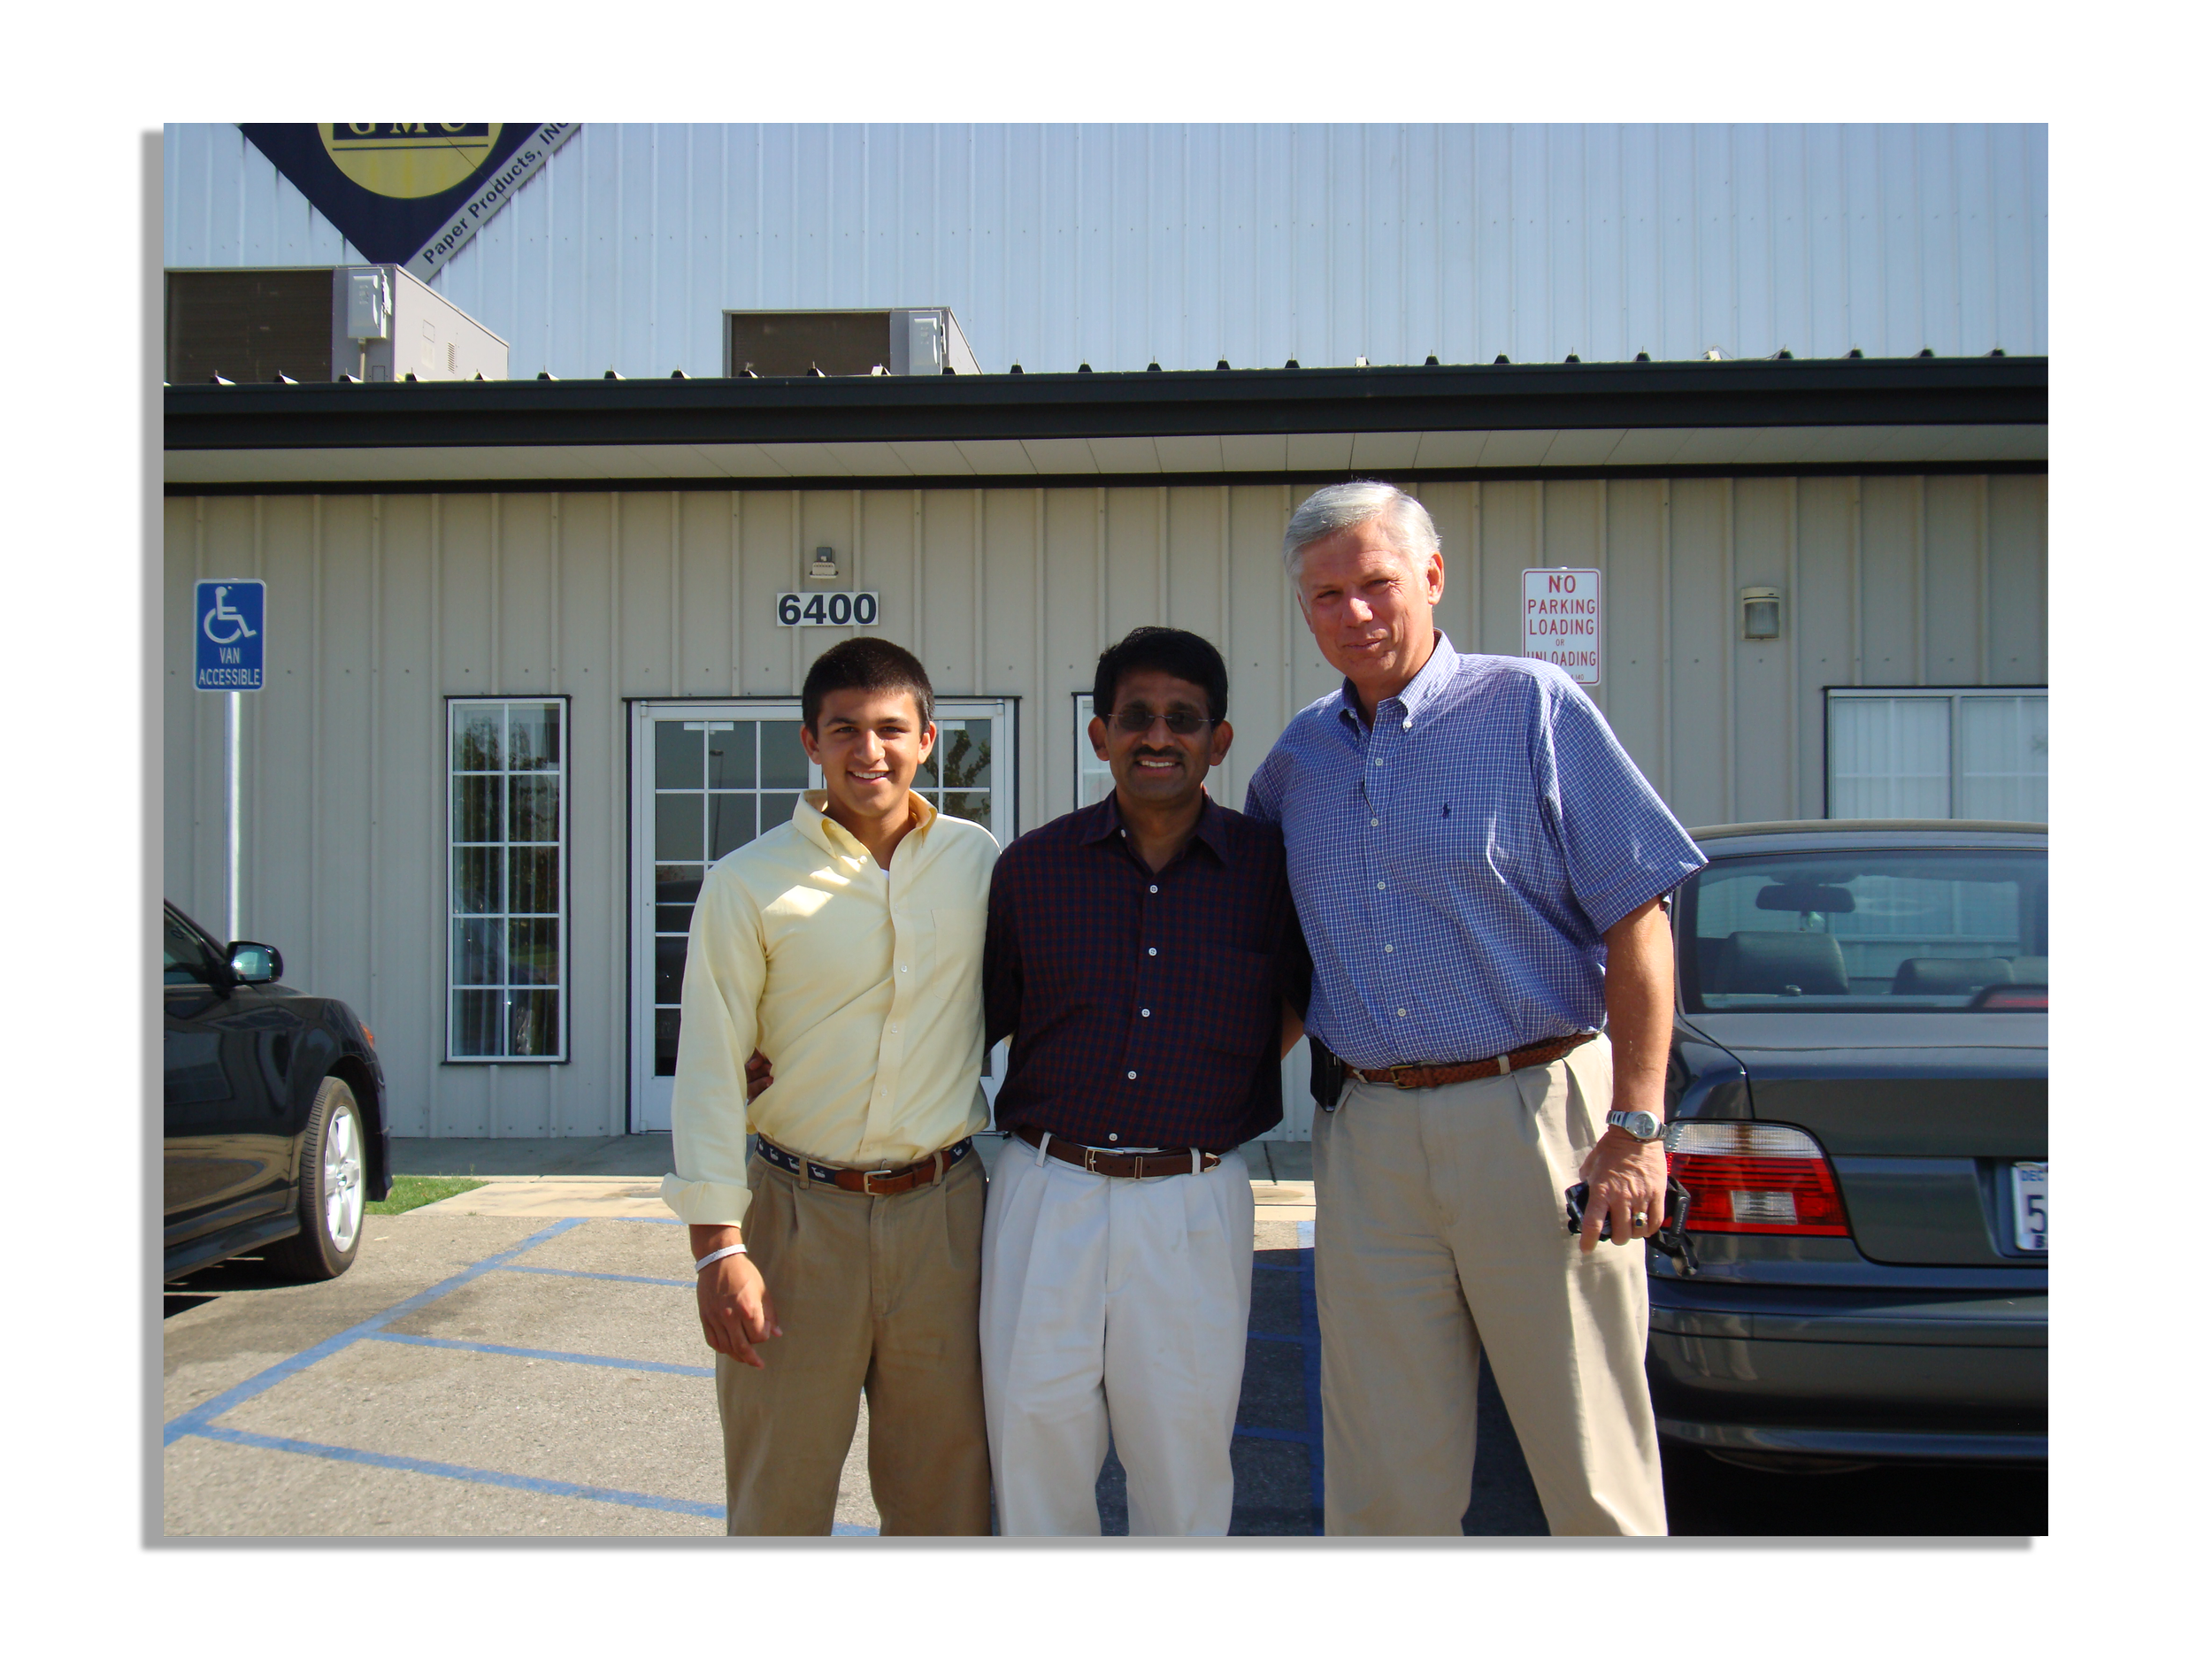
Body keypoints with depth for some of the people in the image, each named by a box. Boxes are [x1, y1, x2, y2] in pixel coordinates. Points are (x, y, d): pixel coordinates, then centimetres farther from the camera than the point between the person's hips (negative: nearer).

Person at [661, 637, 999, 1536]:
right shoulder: (749, 885, -4)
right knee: (780, 1490, 6)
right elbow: (709, 1068, -5)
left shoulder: (978, 860, 4)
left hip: (943, 1209, 2)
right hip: (800, 1214, -2)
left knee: (944, 1490, 10)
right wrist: (718, 1244, -10)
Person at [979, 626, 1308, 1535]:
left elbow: (1310, 998, 16)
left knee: (1185, 1462, 9)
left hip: (1195, 1206, 0)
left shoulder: (1270, 869, 0)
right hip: (1045, 1194, 1)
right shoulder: (1033, 866, 3)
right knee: (1034, 1456, 8)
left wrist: (1226, 1087, 4)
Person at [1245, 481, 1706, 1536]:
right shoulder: (1299, 757, 13)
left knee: (1591, 1467, 3)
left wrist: (1636, 1127, -13)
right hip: (1366, 1137, 4)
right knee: (1382, 1483, 10)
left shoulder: (1531, 708, -2)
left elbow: (1637, 919, -6)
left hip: (1535, 1113, -4)